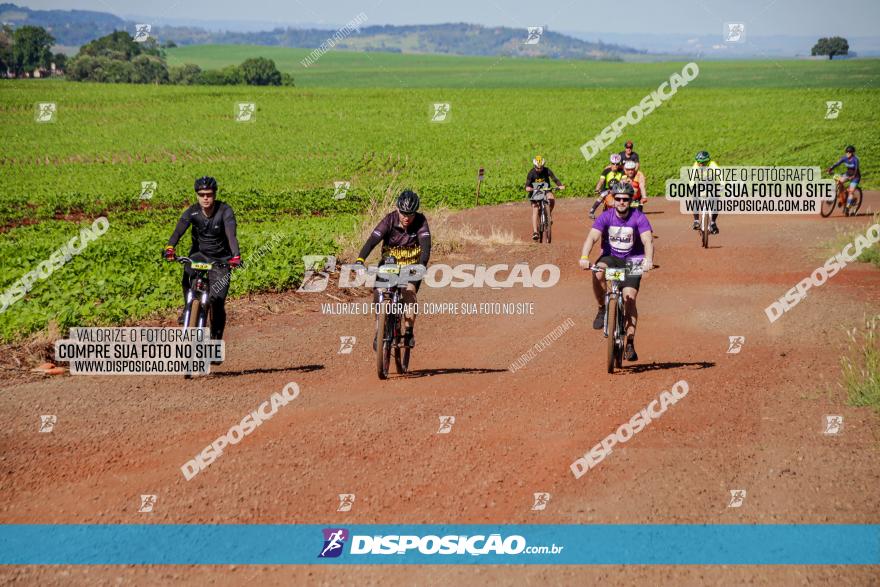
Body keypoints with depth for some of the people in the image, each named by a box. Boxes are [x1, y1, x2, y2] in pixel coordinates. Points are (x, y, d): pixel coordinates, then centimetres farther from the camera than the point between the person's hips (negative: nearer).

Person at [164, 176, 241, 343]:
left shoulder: (224, 211, -20)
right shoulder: (192, 211, -14)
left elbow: (231, 234, -34)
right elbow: (179, 230, -29)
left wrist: (236, 256, -52)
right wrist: (169, 248, -49)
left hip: (220, 258, -2)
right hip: (199, 253, 2)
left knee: (217, 301, -11)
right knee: (188, 273, -32)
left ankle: (216, 338, 9)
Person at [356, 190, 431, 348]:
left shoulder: (421, 222, -19)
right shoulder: (390, 220, -19)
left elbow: (426, 245, -31)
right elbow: (372, 240, -29)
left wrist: (422, 265, -50)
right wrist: (360, 260, -45)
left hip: (412, 266, -1)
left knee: (409, 292, -25)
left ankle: (409, 333, -14)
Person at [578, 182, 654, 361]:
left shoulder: (639, 218, -14)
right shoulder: (605, 217, -11)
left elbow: (648, 240, -27)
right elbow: (592, 237, -23)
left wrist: (648, 260, -46)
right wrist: (584, 257, -42)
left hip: (632, 261, -1)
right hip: (610, 257, 1)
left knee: (629, 298, -15)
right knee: (598, 272, -34)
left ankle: (630, 343, -8)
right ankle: (602, 309, -11)